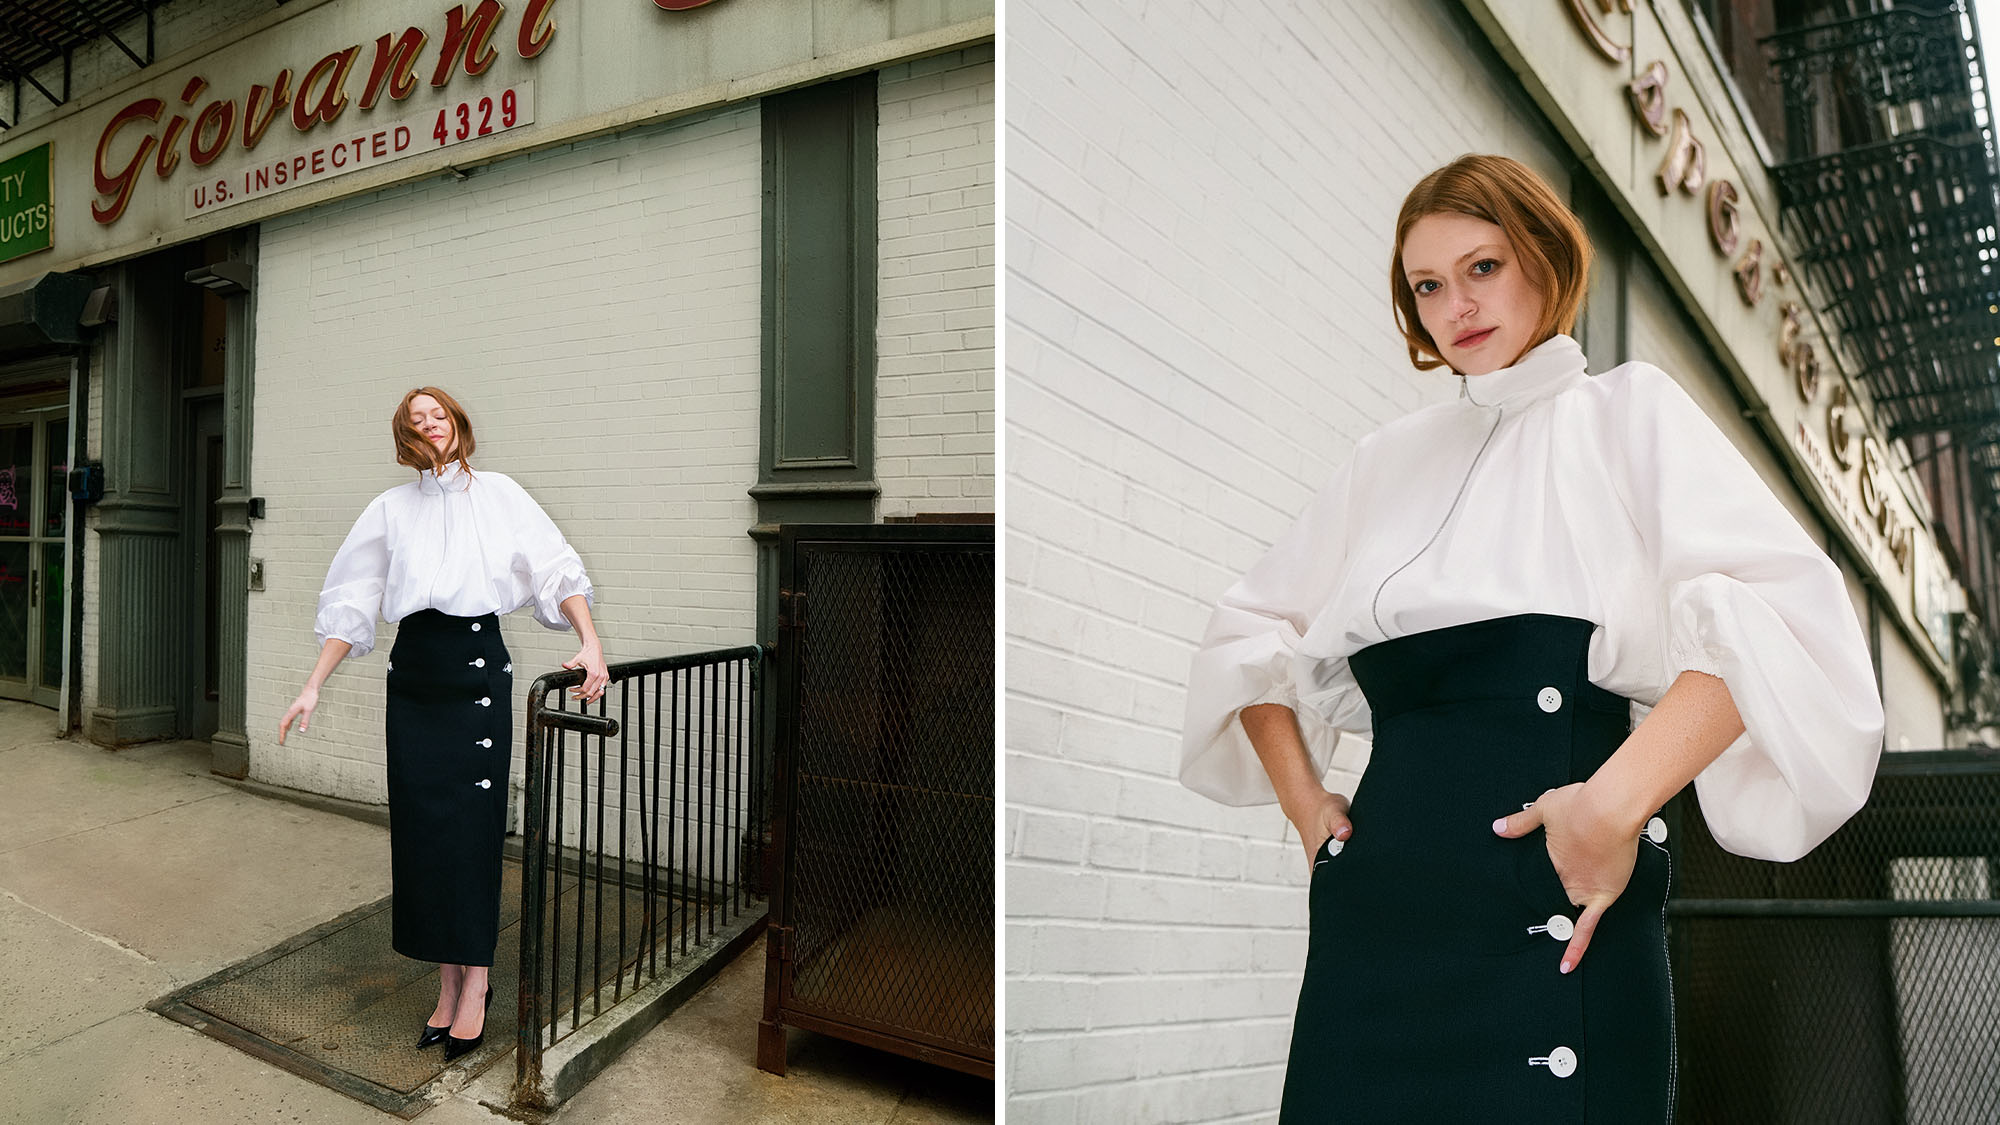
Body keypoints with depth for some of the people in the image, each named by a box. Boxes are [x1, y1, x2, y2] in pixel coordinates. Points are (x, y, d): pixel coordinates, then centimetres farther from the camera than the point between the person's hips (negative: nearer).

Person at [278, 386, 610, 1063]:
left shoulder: (498, 494, 4)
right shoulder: (391, 508, 11)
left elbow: (556, 570, -3)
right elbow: (349, 602, 13)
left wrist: (592, 643, -17)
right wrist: (313, 687, 8)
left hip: (477, 667, -3)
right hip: (414, 672, 3)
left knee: (471, 822, -4)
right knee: (419, 823, 3)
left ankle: (476, 982, 9)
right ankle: (447, 983, 16)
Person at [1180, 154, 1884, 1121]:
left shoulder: (1628, 409, 6)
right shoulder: (1389, 458, 16)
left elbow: (1775, 612, -9)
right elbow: (1250, 629, 20)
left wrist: (1616, 800, -20)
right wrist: (1303, 803, 9)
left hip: (1560, 906, -3)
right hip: (1377, 903, 4)